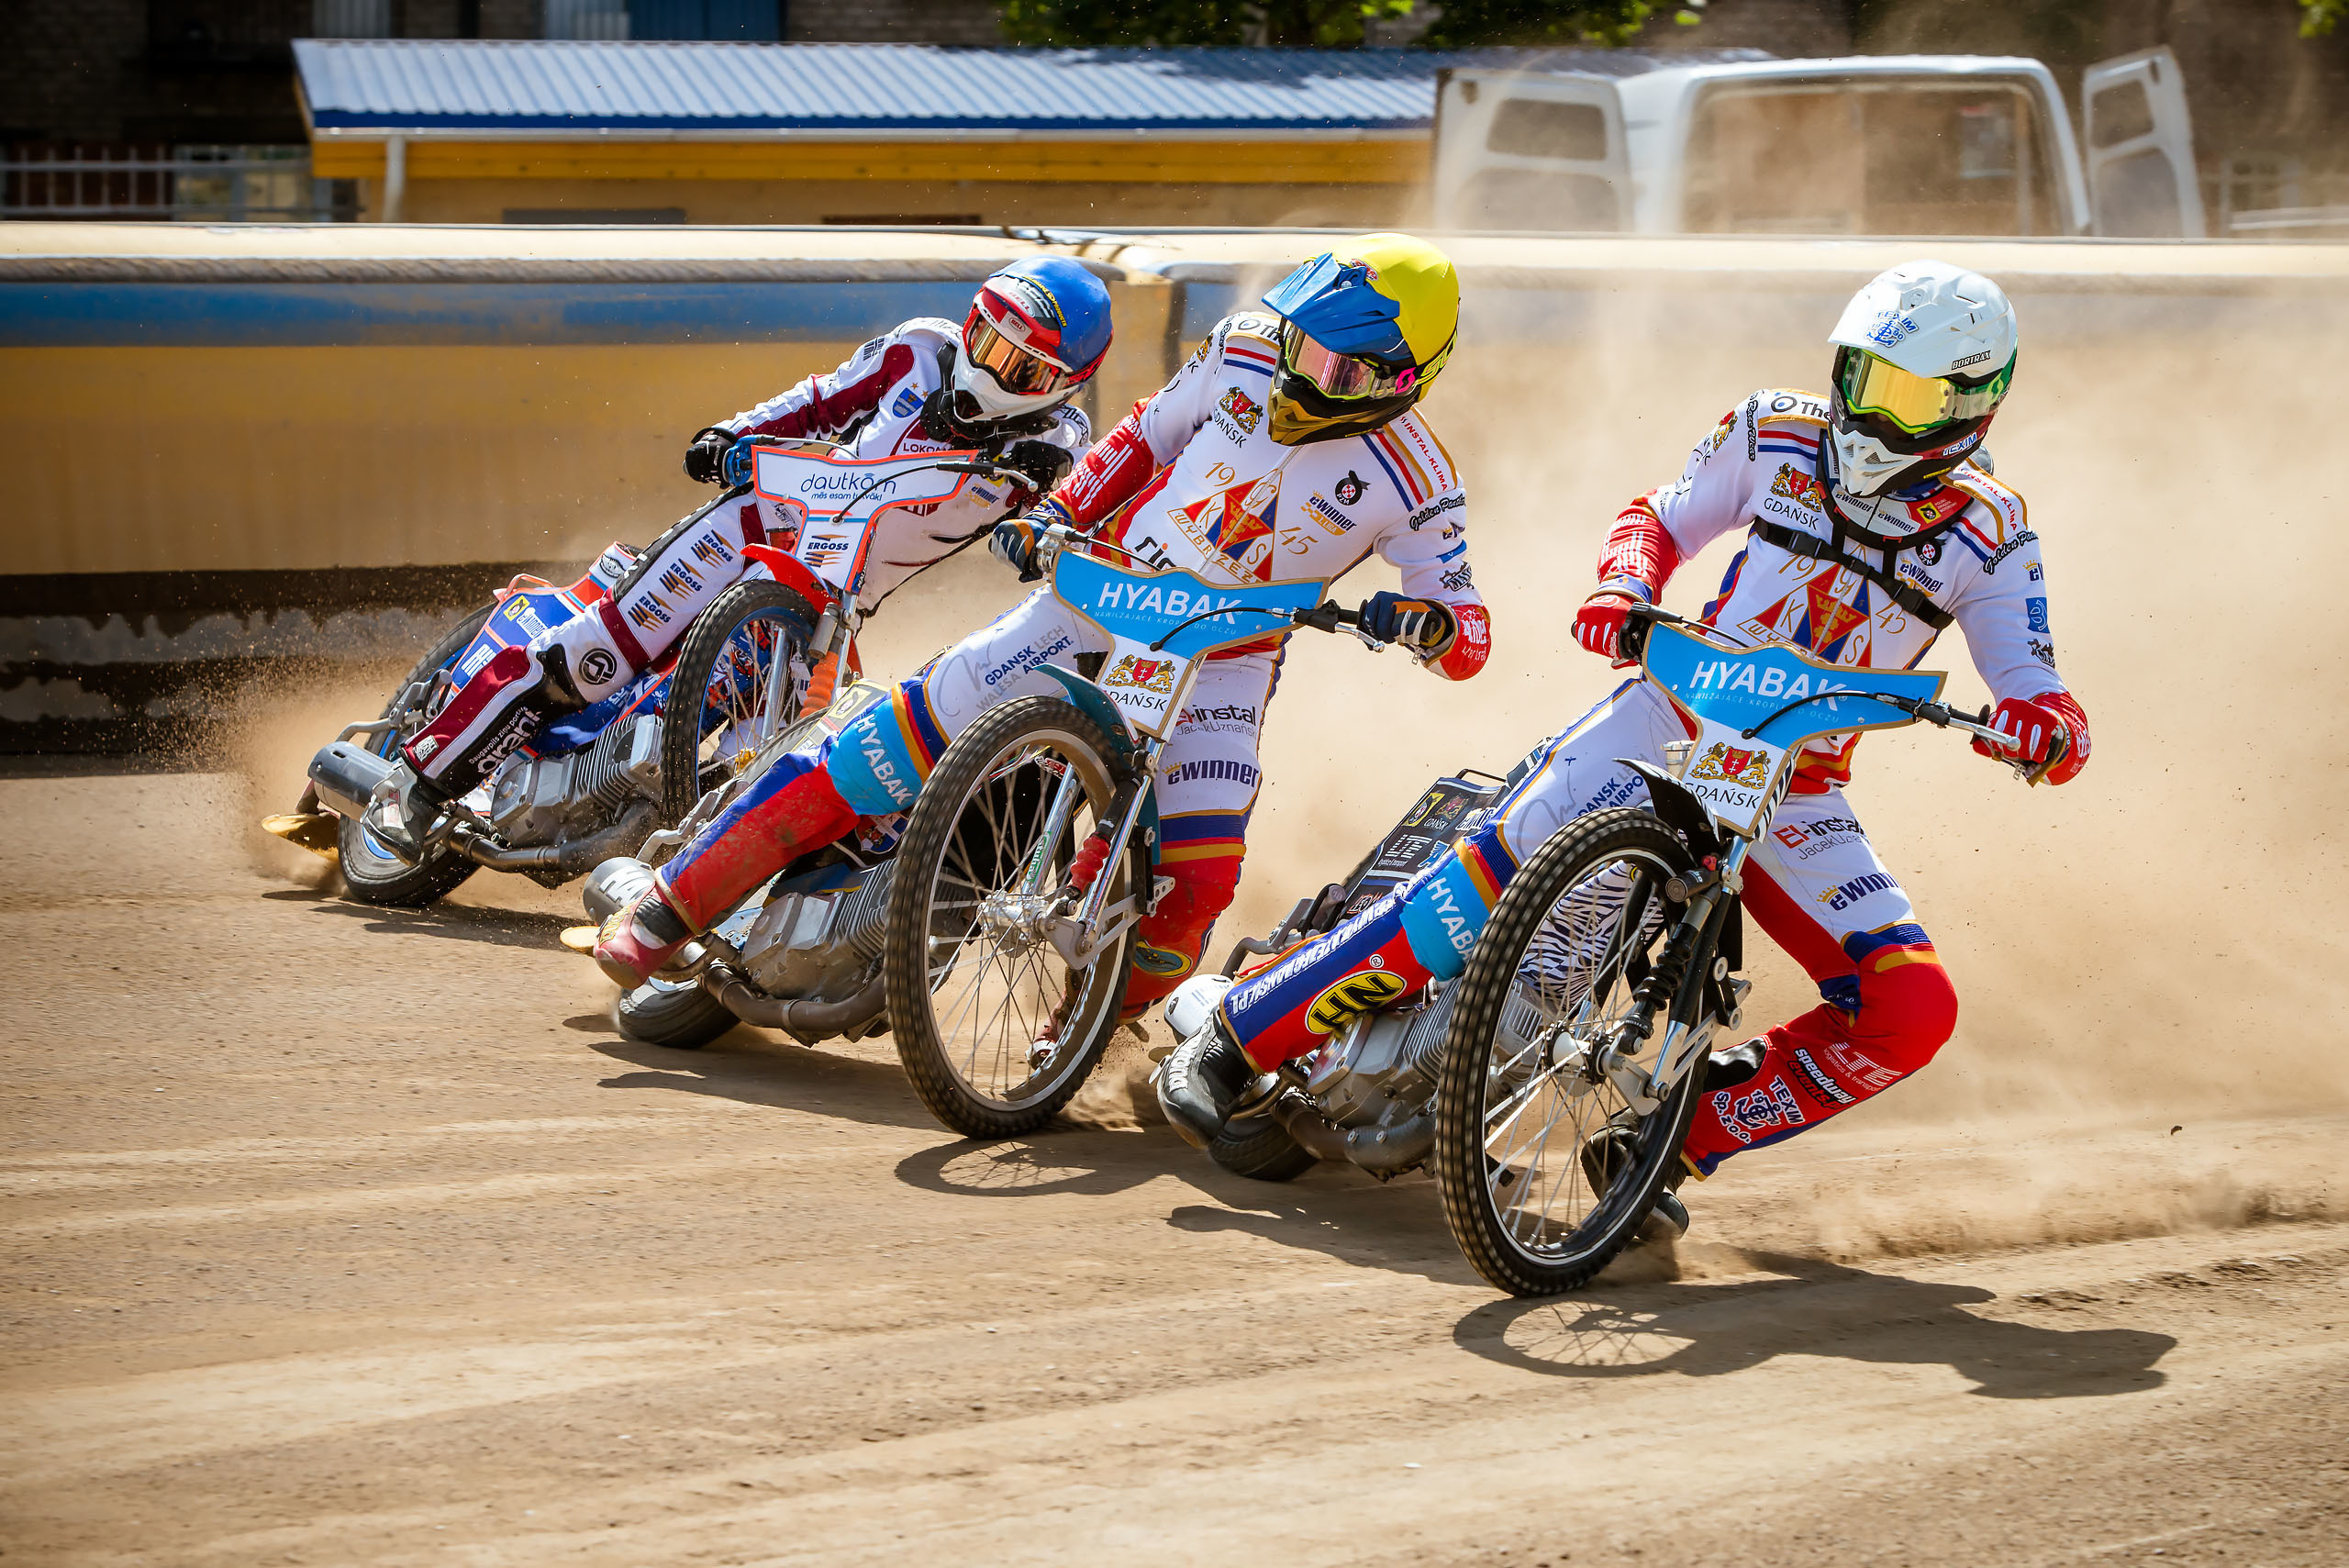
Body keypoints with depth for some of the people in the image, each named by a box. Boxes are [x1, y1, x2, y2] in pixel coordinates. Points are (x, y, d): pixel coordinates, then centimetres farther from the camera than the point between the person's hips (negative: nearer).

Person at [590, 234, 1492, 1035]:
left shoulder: (1413, 487, -14)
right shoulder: (1248, 351, -8)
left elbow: (1470, 641, -12)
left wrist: (1423, 622, -34)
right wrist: (1057, 515, -1)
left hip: (1223, 661, -1)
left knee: (1196, 879, -23)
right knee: (909, 737, -10)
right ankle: (674, 904, -5)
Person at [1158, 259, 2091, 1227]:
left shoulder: (1989, 534, 0)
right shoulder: (1778, 436, 2)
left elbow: (2040, 696, -3)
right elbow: (1662, 517, 14)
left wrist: (2045, 725, -29)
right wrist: (1625, 585, -9)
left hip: (1796, 791, 2)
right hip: (1678, 711, -2)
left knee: (1912, 1011, -17)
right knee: (1499, 866, -24)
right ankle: (1236, 1039, -16)